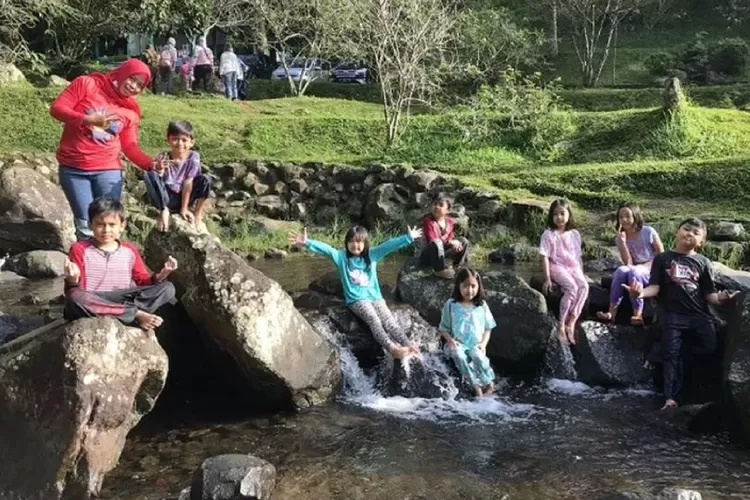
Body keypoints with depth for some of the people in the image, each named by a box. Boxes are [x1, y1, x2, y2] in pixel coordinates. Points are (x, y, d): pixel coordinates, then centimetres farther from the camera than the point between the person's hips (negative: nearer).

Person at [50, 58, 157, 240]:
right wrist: (88, 120, -23)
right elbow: (56, 108, -8)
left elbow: (129, 146, 6)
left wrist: (150, 164, -12)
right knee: (86, 224, -3)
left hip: (108, 170, 2)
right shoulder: (87, 84, -2)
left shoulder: (130, 111, 7)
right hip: (73, 169, -2)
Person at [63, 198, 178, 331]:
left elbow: (143, 281, 13)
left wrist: (161, 274, -8)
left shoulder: (129, 251, 12)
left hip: (123, 302, 3)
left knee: (167, 288, -13)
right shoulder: (80, 249, 1)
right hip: (93, 305, -3)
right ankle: (136, 314, -28)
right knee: (75, 297, -40)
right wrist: (73, 281, -28)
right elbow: (72, 294, -4)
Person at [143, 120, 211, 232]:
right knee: (149, 175, -26)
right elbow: (155, 179, -26)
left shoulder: (193, 157, -13)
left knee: (205, 180, -22)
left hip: (183, 198, 1)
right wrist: (159, 169, -50)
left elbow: (188, 184, -14)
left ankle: (197, 214, -5)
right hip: (165, 199, 0)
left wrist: (184, 208, -15)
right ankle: (164, 211, -14)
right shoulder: (162, 158, -15)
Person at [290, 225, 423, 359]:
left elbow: (390, 245, 2)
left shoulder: (372, 254, 10)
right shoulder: (341, 256, 3)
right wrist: (306, 243, -27)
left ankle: (408, 346, -36)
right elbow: (325, 249, -12)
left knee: (389, 320, -19)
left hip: (375, 297, 3)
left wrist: (409, 238, -4)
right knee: (373, 319, -28)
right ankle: (392, 348, -45)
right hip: (357, 300, -3)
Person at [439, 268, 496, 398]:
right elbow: (444, 328, 6)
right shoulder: (451, 305, 2)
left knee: (477, 356, -33)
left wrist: (483, 343, -7)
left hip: (476, 345, 0)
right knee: (459, 355, -34)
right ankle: (477, 386, -27)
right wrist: (450, 340, -12)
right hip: (458, 344, 0)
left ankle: (489, 383, -14)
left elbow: (488, 328, 9)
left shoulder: (482, 305, 6)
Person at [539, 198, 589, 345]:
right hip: (557, 266, -4)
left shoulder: (575, 234, 11)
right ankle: (561, 326, -24)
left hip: (573, 267, 5)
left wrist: (582, 273, 9)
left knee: (584, 286, -27)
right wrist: (547, 278, -12)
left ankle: (571, 323, -26)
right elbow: (545, 257, -6)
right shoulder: (548, 234, -3)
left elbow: (578, 257, 17)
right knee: (572, 287, -32)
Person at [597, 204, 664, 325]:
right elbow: (628, 263, -11)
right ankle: (612, 311, -34)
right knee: (621, 270, -31)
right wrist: (622, 241, -18)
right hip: (635, 271, 3)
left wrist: (647, 265, -18)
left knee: (634, 271, -36)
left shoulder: (648, 232, -8)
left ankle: (638, 314, -37)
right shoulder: (619, 239, 1)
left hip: (652, 271, -3)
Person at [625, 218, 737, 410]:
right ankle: (671, 397, 0)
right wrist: (641, 292, -22)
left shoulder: (703, 263, 7)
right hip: (672, 315, -1)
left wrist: (720, 298, -20)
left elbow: (709, 293, 4)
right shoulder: (662, 259, 6)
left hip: (701, 315, 1)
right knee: (672, 355, -2)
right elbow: (655, 287, 0)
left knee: (709, 352, -3)